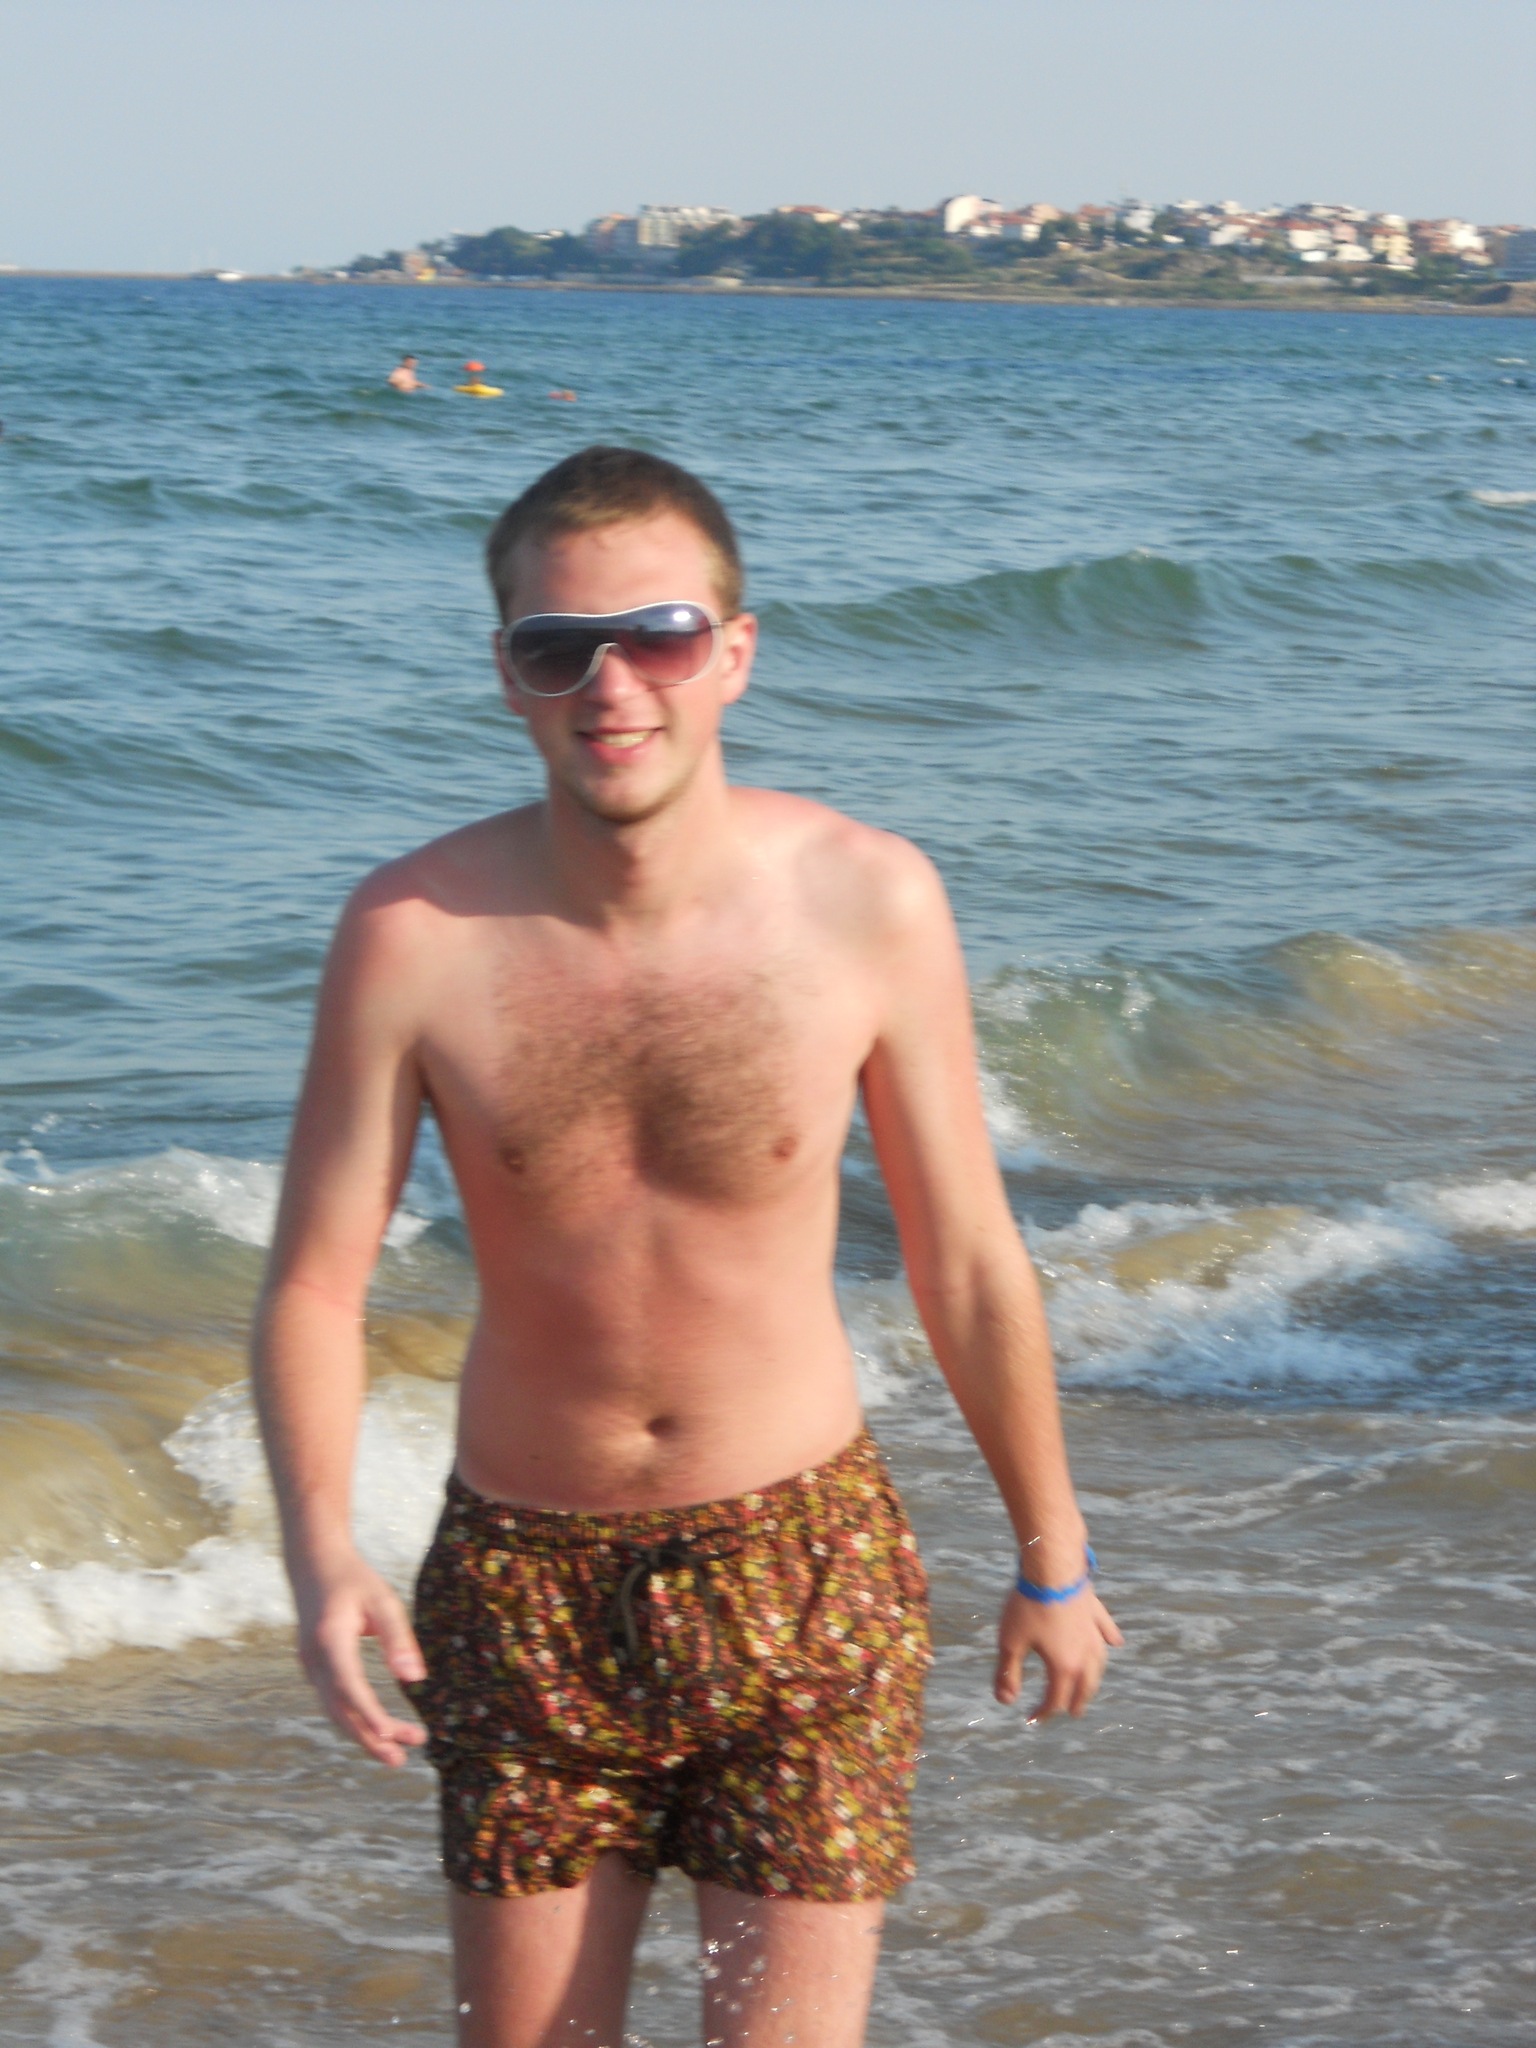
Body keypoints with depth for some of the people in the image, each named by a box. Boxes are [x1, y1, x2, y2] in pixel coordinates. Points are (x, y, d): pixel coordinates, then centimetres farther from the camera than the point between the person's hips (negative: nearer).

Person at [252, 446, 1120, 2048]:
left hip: (803, 1572, -1)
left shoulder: (869, 903, -12)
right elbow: (315, 1279, -8)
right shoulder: (414, 935, -13)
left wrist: (1051, 1558, 9)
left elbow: (965, 1262, -1)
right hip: (523, 1581, 1)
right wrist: (321, 1558, -25)